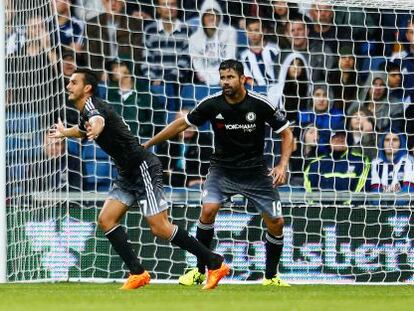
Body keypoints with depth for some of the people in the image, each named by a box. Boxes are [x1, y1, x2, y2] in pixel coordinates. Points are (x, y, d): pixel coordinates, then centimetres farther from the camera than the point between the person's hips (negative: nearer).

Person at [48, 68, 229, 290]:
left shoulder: (92, 105, -17)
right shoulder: (85, 113, 13)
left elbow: (98, 120, -44)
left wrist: (95, 128, -66)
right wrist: (64, 132, 55)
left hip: (143, 169, -10)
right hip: (127, 174, 10)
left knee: (160, 229, -12)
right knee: (106, 220, -2)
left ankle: (215, 264, -5)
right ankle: (138, 274, 0)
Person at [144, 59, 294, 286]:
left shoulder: (261, 105, -15)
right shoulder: (212, 104, -11)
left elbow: (286, 134, -3)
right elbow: (182, 124, 2)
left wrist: (282, 166, -17)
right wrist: (147, 144, 5)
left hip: (254, 171, 0)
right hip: (222, 168, 0)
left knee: (276, 222, -5)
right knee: (208, 210, -24)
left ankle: (271, 277, 17)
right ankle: (199, 271, -10)